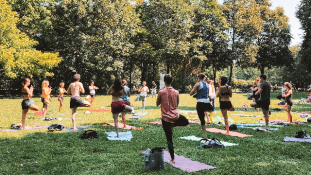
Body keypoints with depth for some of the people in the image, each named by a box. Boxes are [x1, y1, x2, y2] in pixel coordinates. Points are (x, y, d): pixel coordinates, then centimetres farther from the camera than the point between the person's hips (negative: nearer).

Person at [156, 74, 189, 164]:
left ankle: (172, 159, 11)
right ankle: (173, 125, 10)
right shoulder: (176, 92, -2)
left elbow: (157, 104, 3)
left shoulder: (161, 92, -11)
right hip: (175, 116, 1)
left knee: (169, 139, 8)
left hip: (166, 118, -1)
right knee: (186, 121, 34)